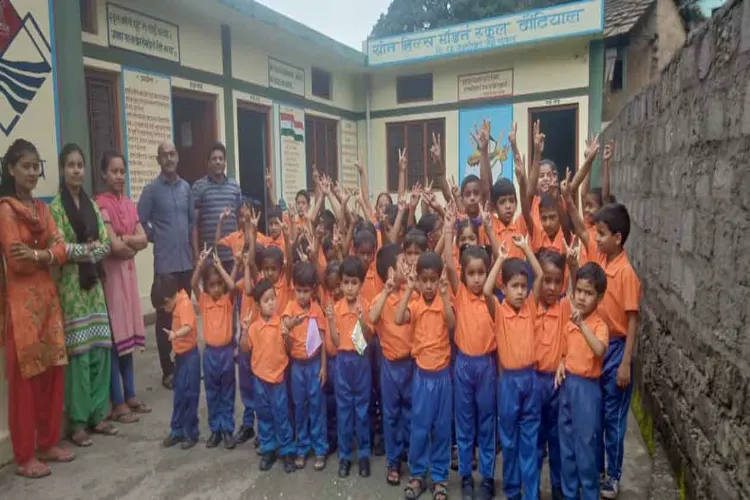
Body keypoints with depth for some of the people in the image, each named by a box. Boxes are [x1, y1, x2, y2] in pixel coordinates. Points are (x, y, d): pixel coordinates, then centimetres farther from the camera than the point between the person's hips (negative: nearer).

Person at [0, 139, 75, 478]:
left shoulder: (42, 207, 14)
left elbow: (60, 249, 2)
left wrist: (39, 254, -15)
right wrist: (48, 253, -2)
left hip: (47, 296, 7)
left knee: (53, 372, 10)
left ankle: (48, 443, 24)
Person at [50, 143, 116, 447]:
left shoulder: (92, 204, 12)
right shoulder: (56, 207, -4)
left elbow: (105, 244, 6)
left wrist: (80, 251, -10)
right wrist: (90, 247, -7)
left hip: (94, 284, 5)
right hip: (71, 287, -5)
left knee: (100, 349, 6)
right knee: (78, 352, -3)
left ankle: (97, 414, 19)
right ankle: (77, 422, 9)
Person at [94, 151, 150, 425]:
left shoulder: (129, 204, 13)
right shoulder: (101, 203, -10)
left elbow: (144, 239, 5)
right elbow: (113, 245, -17)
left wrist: (124, 240, -10)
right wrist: (133, 244, -1)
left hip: (129, 270, 7)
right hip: (110, 271, -7)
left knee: (128, 332, 11)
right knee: (114, 336, -4)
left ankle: (130, 396, 21)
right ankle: (117, 404, 5)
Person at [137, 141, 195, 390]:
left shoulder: (186, 187, 9)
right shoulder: (151, 189, -5)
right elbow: (140, 222, -6)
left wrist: (186, 240, 12)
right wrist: (156, 238, 2)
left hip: (186, 260, 5)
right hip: (165, 262, -4)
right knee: (165, 316, 2)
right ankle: (168, 371, 11)